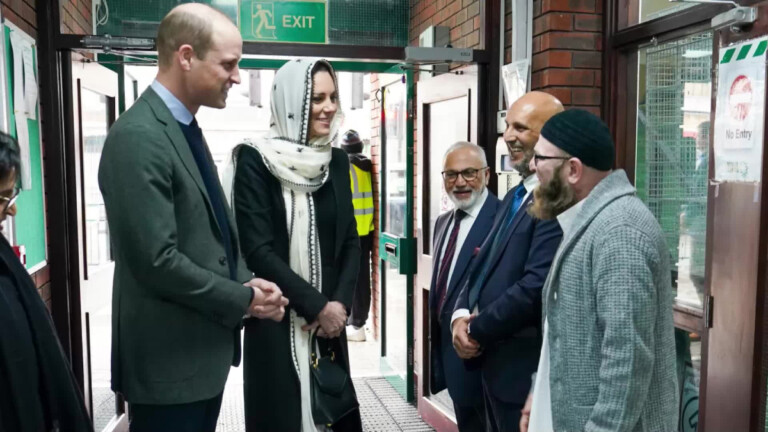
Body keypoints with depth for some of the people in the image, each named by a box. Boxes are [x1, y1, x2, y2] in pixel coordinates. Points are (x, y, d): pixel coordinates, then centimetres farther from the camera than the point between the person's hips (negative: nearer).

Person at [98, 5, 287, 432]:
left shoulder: (186, 128, 10)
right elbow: (158, 261, -25)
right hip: (169, 358, -9)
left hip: (202, 347, 9)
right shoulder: (138, 137, -21)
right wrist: (242, 299, -14)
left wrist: (247, 283, -1)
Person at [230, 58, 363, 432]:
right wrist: (317, 305, -12)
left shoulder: (336, 160, 6)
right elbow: (257, 249, -14)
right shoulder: (255, 159, -10)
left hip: (329, 320, 5)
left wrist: (339, 304, -7)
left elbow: (350, 240, 7)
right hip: (276, 321, -5)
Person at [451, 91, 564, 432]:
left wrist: (477, 331, -14)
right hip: (494, 360, 9)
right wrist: (461, 314, -5)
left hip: (525, 367, -9)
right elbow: (485, 263, 13)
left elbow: (536, 286, -27)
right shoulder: (515, 195, 12)